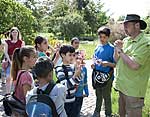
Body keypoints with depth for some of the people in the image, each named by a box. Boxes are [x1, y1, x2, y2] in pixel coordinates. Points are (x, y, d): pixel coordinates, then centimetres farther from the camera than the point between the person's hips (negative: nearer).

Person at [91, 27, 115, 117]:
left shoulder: (111, 48, -13)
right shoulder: (98, 47, 6)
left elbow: (116, 64, -13)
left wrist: (108, 64, -30)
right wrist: (93, 64, 0)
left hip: (106, 76, -6)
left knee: (106, 97, 7)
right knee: (98, 96, 21)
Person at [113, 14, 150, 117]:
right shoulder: (126, 40, 8)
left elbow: (134, 65, -27)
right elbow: (116, 60, 14)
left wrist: (120, 51, -15)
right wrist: (117, 48, -5)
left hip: (133, 90, -7)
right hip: (122, 86, 7)